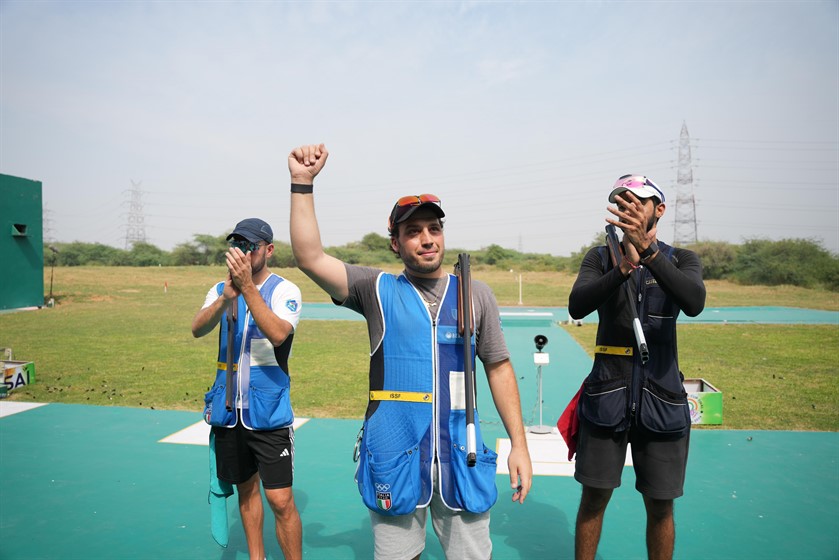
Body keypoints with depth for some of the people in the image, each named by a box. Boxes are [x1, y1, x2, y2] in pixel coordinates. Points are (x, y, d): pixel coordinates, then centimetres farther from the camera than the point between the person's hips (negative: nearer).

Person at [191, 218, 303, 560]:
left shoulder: (284, 290, -8)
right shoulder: (221, 289, 6)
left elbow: (278, 334, -27)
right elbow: (198, 329, -13)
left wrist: (248, 287, -32)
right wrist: (226, 298, -30)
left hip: (269, 413, -5)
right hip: (228, 411, 5)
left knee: (280, 501, -6)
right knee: (246, 489, 19)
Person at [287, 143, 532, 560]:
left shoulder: (475, 294, 5)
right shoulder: (377, 290, 0)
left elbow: (499, 368, 8)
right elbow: (310, 258, -12)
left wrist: (519, 445, 4)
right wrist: (302, 182, -16)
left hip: (460, 455, 2)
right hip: (393, 456, -1)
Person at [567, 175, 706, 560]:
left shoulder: (682, 259, 4)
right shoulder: (601, 257, 4)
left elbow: (694, 303, -20)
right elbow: (577, 306, -16)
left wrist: (647, 249, -32)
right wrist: (624, 267, -31)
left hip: (662, 399, 1)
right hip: (606, 397, 0)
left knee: (660, 506, 10)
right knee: (594, 499, 7)